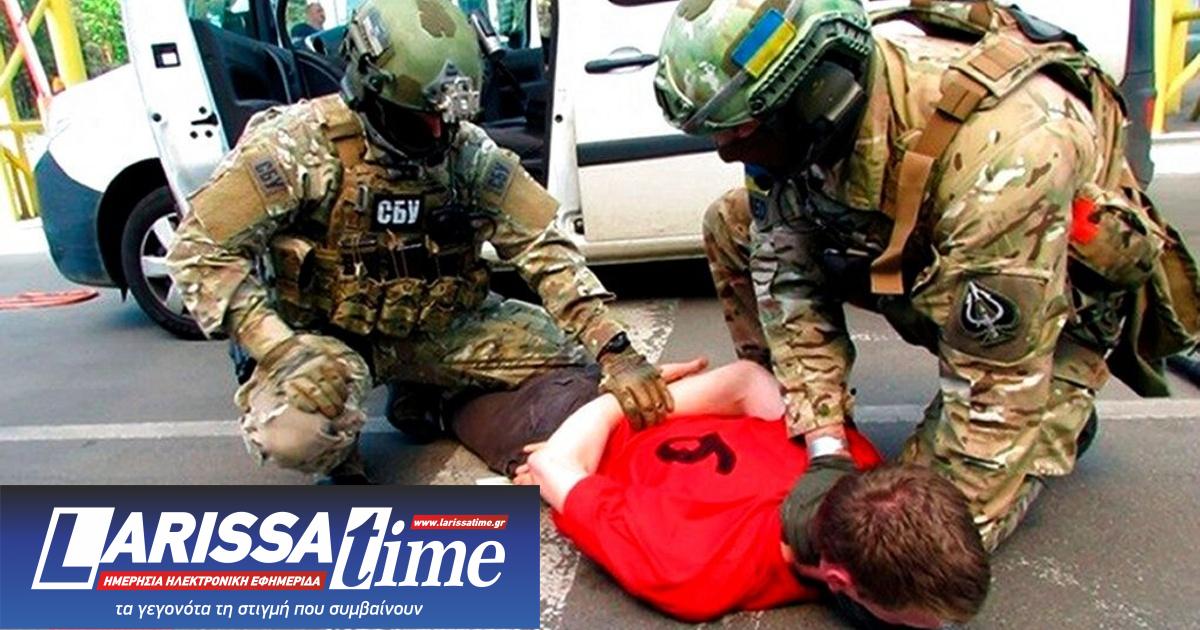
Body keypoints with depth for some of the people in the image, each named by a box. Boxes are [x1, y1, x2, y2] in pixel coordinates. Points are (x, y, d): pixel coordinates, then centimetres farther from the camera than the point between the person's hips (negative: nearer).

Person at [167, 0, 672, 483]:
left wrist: (615, 353, -27)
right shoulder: (299, 145, -19)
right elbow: (200, 252, -17)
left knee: (569, 353, -7)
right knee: (294, 434, -35)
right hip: (324, 334, -4)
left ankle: (423, 396, 14)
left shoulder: (468, 151, -9)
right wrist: (283, 351, -29)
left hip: (435, 328, 4)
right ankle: (339, 460, 5)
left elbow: (545, 247, -15)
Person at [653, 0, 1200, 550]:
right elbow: (787, 274, -17)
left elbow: (998, 382, -33)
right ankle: (791, 420, 7)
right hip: (921, 255, 6)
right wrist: (825, 451, -22)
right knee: (730, 226, -7)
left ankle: (1059, 411, 12)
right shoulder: (801, 115, -23)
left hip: (1056, 300, -5)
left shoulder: (998, 155, -41)